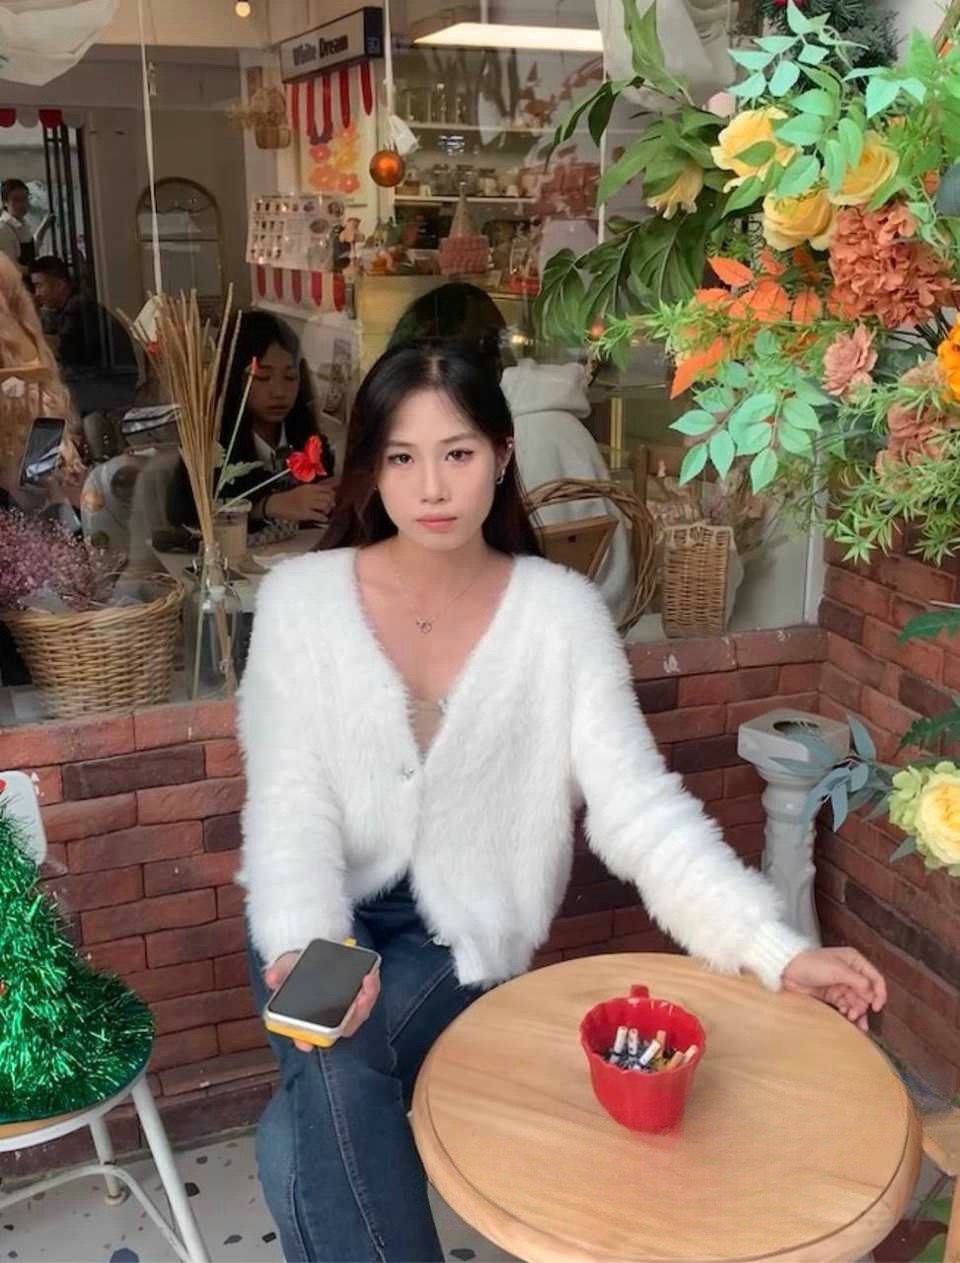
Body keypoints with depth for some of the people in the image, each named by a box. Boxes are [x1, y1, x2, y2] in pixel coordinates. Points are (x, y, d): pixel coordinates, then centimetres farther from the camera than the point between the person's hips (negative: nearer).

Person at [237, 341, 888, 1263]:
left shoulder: (562, 612, -10)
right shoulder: (300, 598, -9)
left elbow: (638, 805, -13)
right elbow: (289, 805, -11)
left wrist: (774, 949, -23)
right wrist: (307, 945, -30)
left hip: (460, 935, -1)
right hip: (325, 918, 1)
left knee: (298, 1146, -22)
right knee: (334, 1095, -27)